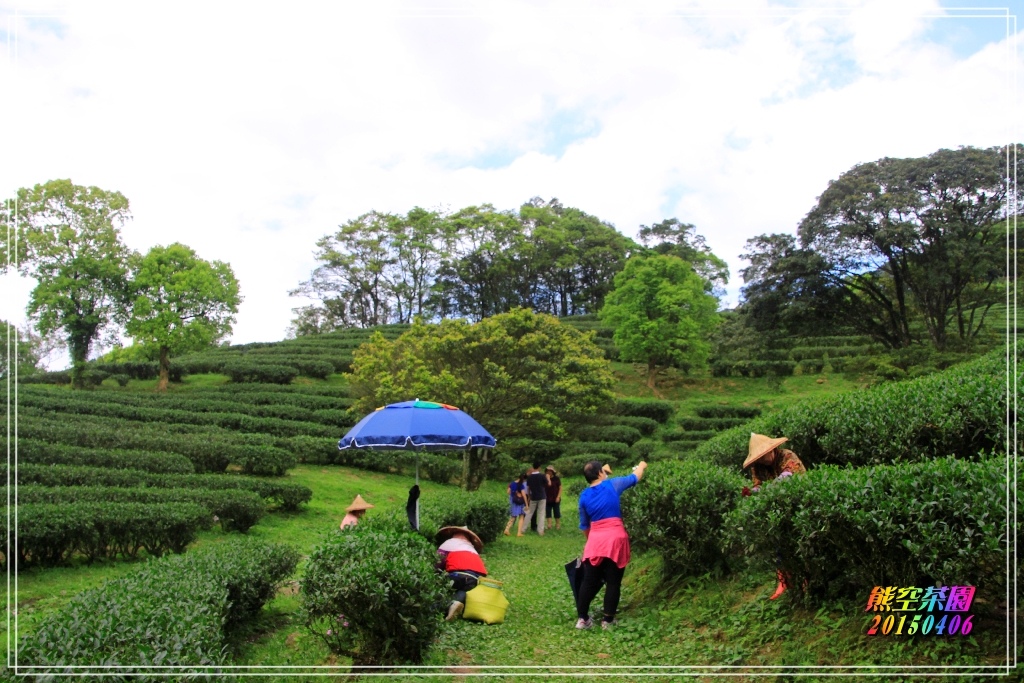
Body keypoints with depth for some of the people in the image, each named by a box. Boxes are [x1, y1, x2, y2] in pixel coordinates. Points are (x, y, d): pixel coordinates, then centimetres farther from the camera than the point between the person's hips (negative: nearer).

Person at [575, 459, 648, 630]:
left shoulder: (584, 496, 9)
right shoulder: (612, 485, 1)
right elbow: (634, 477, 18)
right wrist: (642, 466, 38)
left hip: (595, 540, 3)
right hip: (615, 539, -3)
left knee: (589, 581, 10)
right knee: (613, 582, 6)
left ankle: (582, 618, 11)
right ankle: (607, 620, 11)